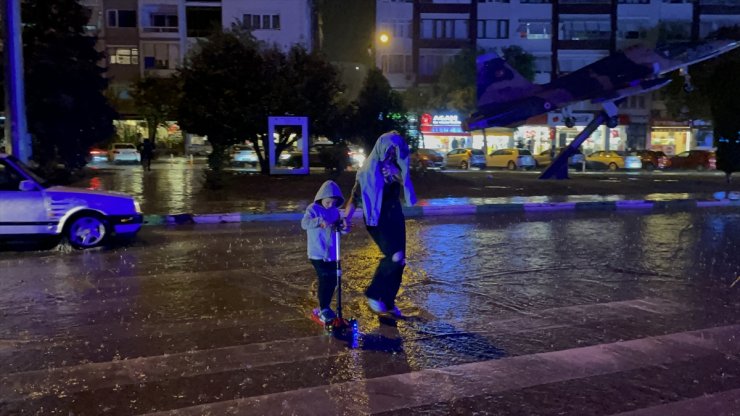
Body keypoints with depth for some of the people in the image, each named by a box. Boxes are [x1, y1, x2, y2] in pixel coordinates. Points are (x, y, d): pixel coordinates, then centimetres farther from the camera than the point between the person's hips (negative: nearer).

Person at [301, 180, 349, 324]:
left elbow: (340, 228, 9)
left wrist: (344, 226, -15)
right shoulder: (313, 209, -10)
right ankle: (323, 310, 1)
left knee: (332, 280, 11)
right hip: (317, 253, -6)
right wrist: (319, 221, -41)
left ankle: (325, 307, 28)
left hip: (331, 253, 6)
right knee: (325, 279, -11)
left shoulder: (335, 211, 7)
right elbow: (304, 223, -25)